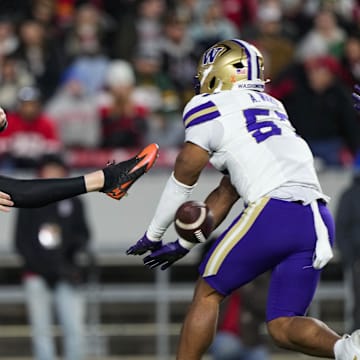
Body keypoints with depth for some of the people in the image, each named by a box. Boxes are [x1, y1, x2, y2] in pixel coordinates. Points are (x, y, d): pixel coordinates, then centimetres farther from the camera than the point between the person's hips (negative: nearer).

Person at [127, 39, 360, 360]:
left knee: (208, 292, 12)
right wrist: (184, 245, 34)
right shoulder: (272, 107, 27)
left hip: (274, 211, -7)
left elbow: (182, 181, 13)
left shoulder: (210, 108, 5)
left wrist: (153, 237, 27)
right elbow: (226, 194, 30)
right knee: (282, 326, 8)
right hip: (320, 221, 7)